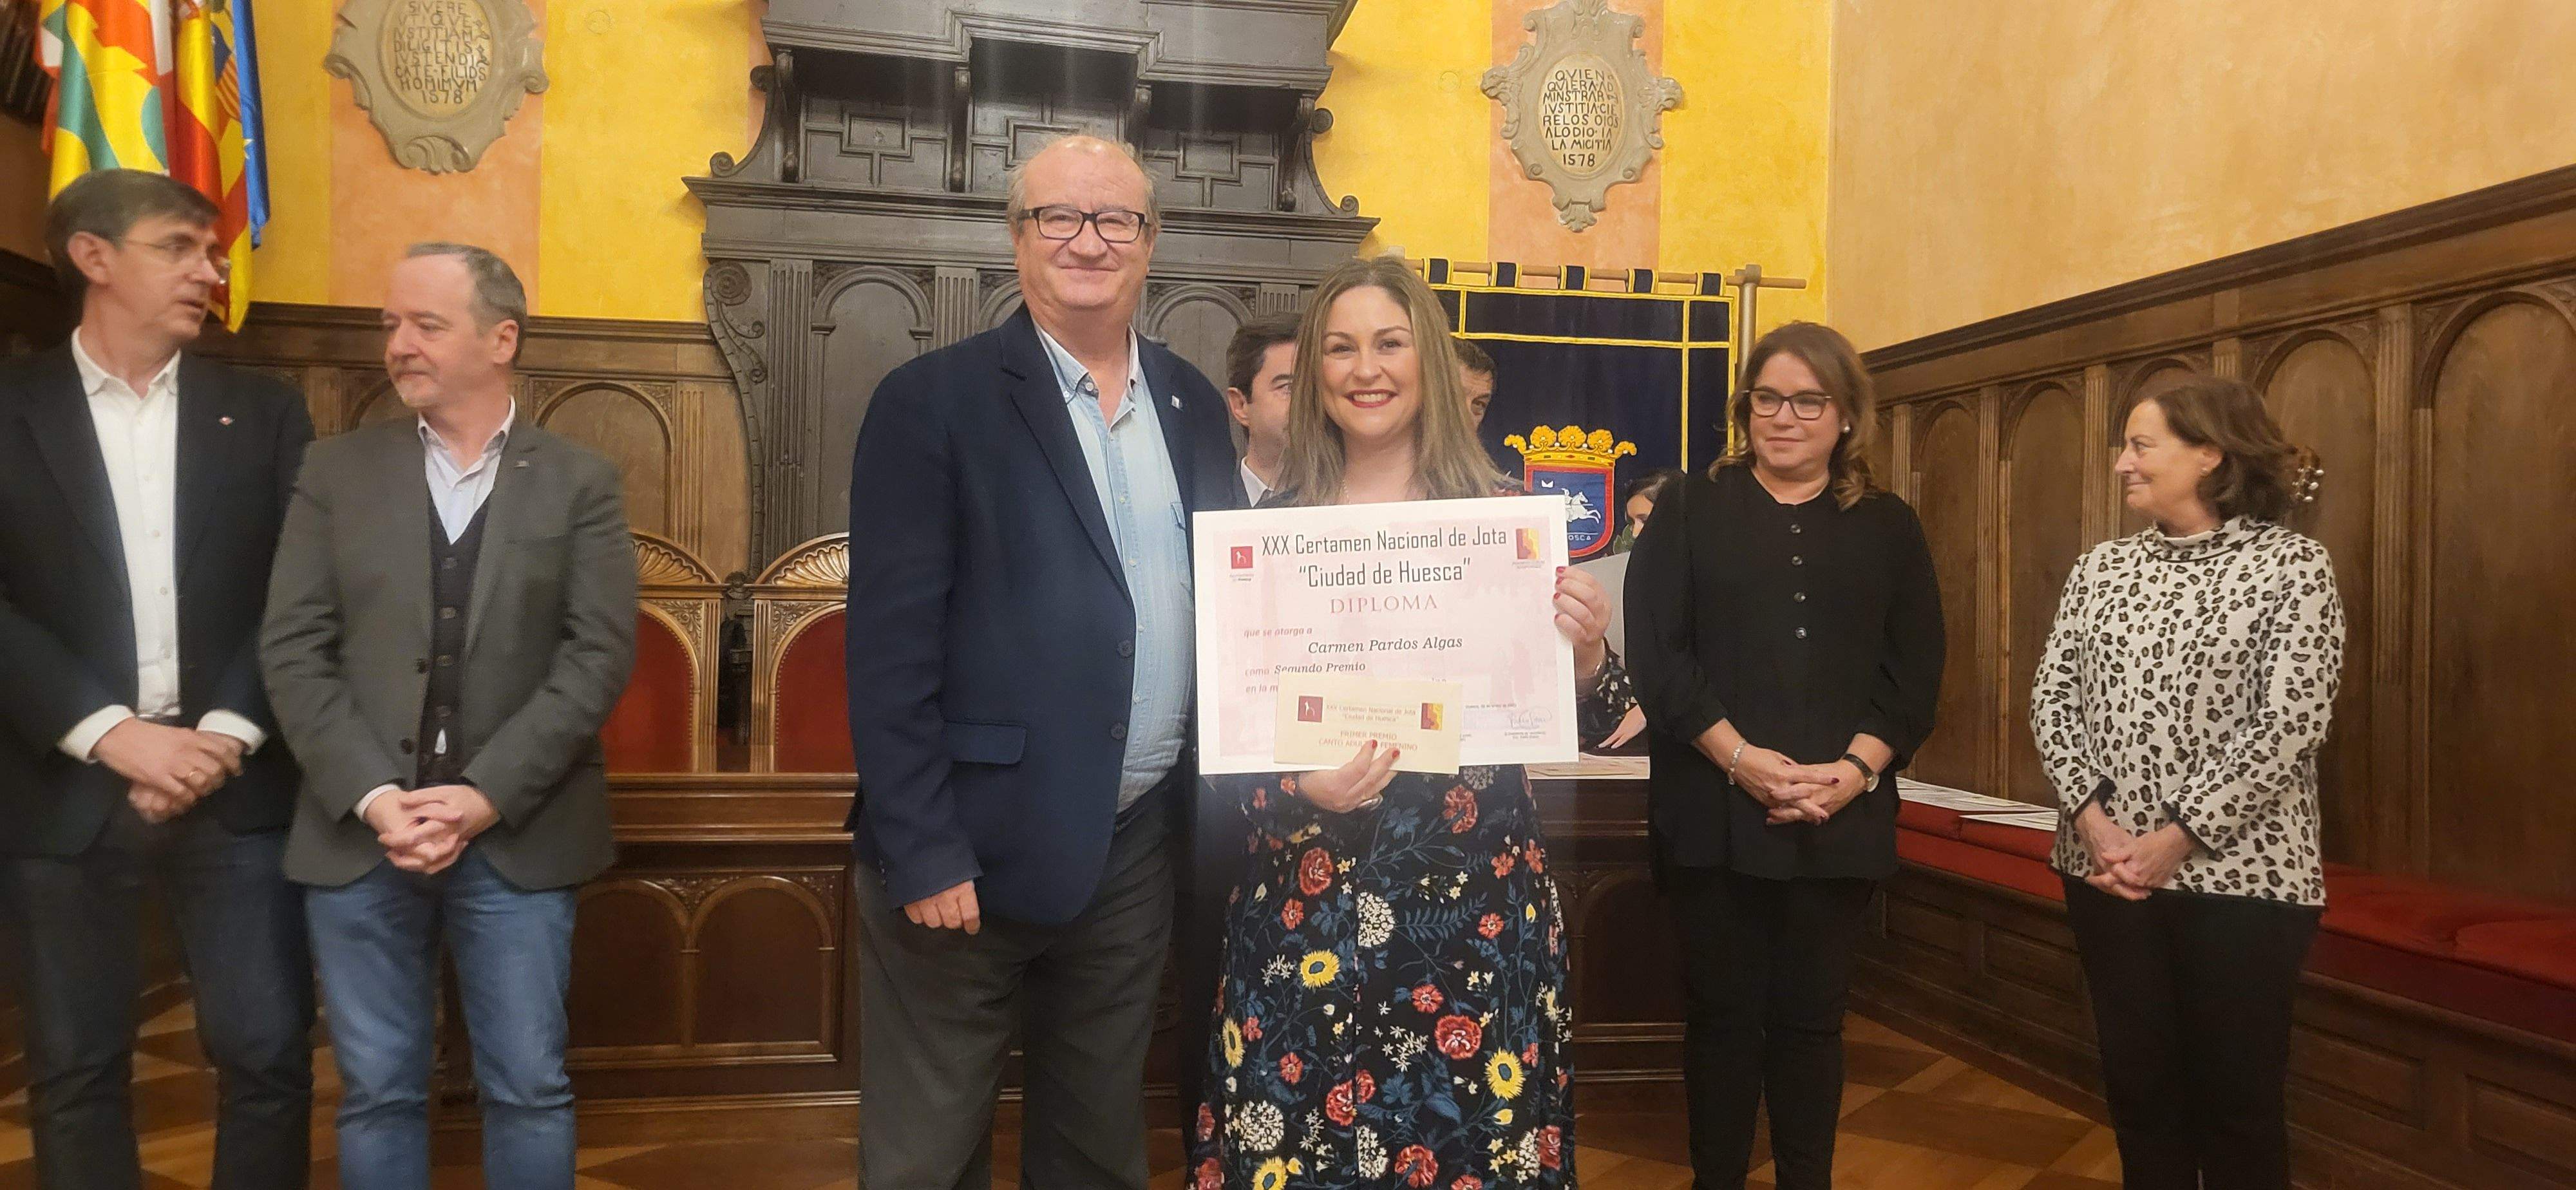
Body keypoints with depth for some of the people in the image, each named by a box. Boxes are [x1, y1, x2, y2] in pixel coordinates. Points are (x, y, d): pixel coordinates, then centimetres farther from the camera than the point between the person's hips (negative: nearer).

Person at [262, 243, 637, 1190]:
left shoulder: (579, 482, 3)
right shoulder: (336, 471, 7)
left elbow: (599, 655, -5)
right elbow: (293, 650, 1)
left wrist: (485, 795, -14)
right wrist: (372, 796, -12)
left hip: (519, 837, -1)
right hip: (358, 835, 2)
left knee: (528, 1089, 6)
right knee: (377, 1091, 11)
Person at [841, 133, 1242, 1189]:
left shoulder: (1195, 408, 9)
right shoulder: (933, 401, -7)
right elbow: (890, 644, -11)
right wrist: (922, 851, -15)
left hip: (1137, 847, 5)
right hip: (974, 844, -4)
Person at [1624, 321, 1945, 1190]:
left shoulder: (1889, 528, 11)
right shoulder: (1690, 512, 5)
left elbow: (1915, 672, 5)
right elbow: (1656, 652, -5)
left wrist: (1856, 768, -11)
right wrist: (1741, 758, -15)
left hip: (1841, 816, 2)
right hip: (1715, 810, -1)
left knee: (1812, 1016, 10)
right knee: (1722, 1011, 6)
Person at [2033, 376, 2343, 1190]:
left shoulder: (2292, 566, -6)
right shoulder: (2102, 568, 8)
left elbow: (2289, 725, -13)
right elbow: (2052, 698, 3)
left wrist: (2178, 835, -17)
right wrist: (2091, 817, -11)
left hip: (2241, 876, -4)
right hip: (2106, 870, 4)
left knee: (2237, 1098, 7)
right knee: (2138, 1084, 12)